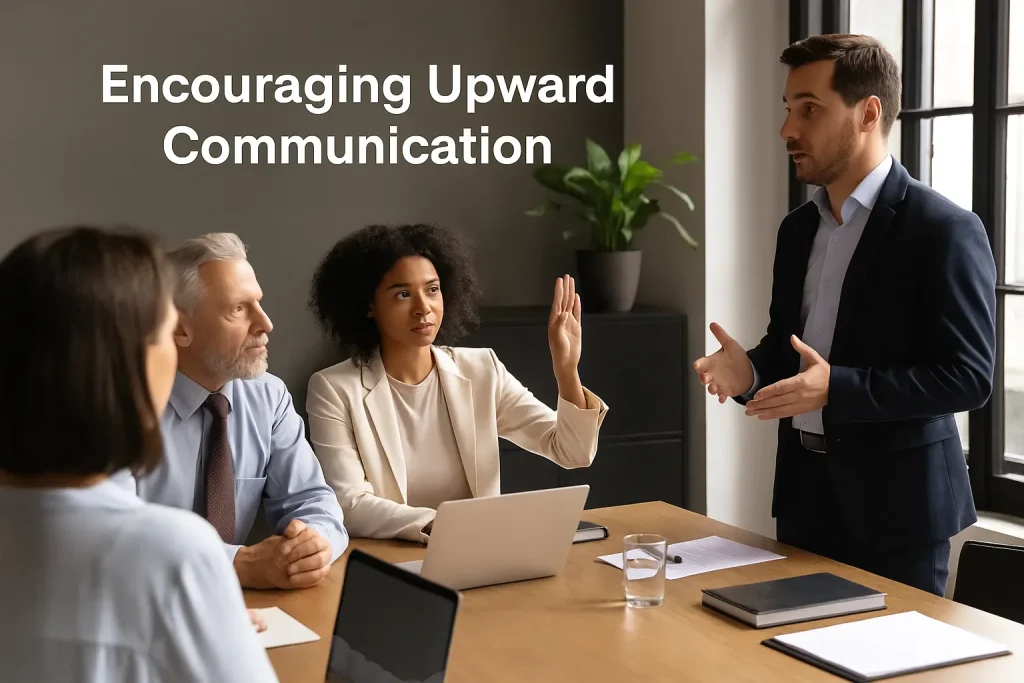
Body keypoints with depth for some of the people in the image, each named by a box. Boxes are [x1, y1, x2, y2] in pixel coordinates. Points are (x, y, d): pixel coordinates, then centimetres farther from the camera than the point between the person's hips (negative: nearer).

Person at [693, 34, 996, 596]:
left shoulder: (945, 230, -14)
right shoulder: (798, 228, 10)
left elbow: (968, 375, -18)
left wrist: (836, 388, -26)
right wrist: (749, 369, -6)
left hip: (895, 500, -7)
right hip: (806, 488, 7)